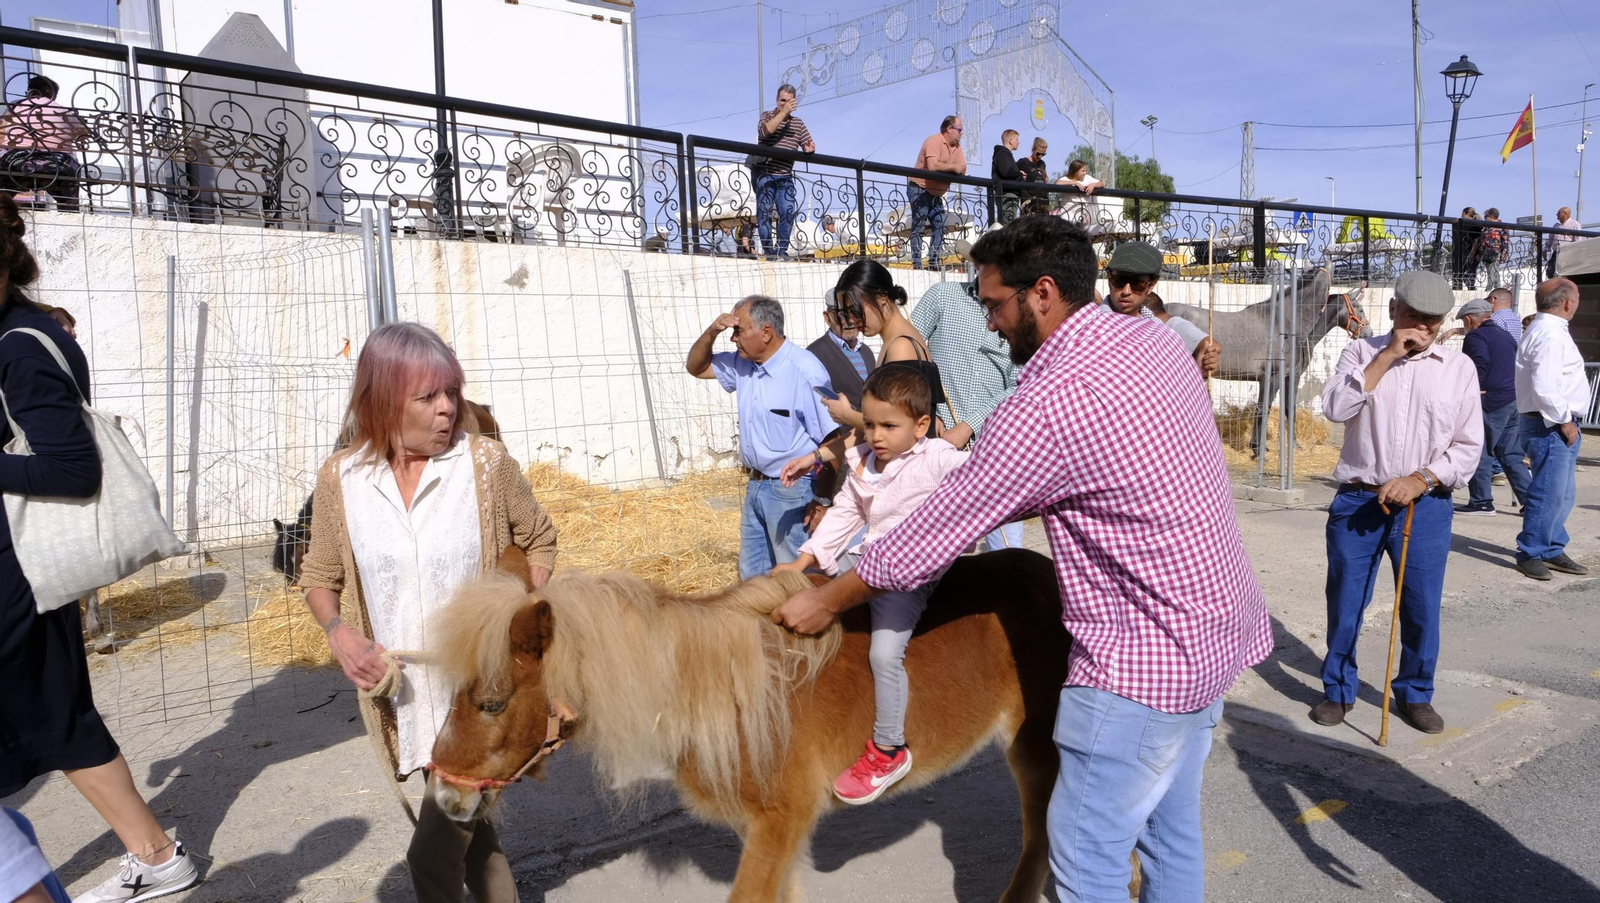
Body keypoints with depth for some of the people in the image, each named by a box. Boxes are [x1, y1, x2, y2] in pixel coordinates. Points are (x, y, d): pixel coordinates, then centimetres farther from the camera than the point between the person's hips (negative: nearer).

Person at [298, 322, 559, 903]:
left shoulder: (486, 462, -11)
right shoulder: (339, 480, -5)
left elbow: (538, 540, 3)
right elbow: (320, 575, 8)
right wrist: (338, 631, -11)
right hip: (403, 695, 3)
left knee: (434, 851, -3)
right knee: (467, 823, 22)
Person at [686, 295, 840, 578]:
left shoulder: (805, 371, -21)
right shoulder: (743, 363, 3)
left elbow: (833, 441, -21)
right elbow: (696, 367, 17)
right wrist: (712, 332, -3)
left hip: (792, 491, -8)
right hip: (756, 486, 8)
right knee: (751, 577, 19)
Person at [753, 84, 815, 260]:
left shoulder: (798, 123, 14)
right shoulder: (767, 115, 4)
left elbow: (807, 145, 9)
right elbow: (765, 131, -18)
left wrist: (810, 148, -16)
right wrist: (784, 112, -21)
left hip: (785, 176, 3)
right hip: (765, 174, -3)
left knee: (788, 211, -7)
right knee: (764, 211, -5)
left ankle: (782, 249, 2)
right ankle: (769, 251, -2)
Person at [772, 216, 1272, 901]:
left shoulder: (1045, 405, -25)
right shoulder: (1153, 339, 1)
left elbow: (936, 535, -16)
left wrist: (826, 601, -3)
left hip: (1144, 660, -9)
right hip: (1217, 628, 9)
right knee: (1170, 828, 23)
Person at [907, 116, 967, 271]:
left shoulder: (957, 146, 5)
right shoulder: (934, 141, -19)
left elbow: (962, 171, -1)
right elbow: (933, 166, -34)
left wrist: (949, 169, -20)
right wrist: (953, 167, -23)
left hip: (936, 193, 8)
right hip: (919, 189, -8)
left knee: (939, 226, 2)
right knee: (918, 226, -10)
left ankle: (934, 263, 6)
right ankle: (916, 264, -11)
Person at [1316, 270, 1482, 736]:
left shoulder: (1459, 367, 4)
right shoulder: (1362, 352, 3)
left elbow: (1468, 446, 2)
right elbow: (1335, 408, -15)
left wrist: (1419, 480, -12)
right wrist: (1387, 356, -15)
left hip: (1426, 505, 1)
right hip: (1357, 501, -1)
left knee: (1422, 607, 7)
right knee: (1344, 604, 6)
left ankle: (1415, 694, 28)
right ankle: (1338, 689, 24)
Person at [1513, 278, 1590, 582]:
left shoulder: (1547, 330, 17)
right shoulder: (1550, 334, -17)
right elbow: (1544, 388, -26)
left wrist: (1567, 421, 17)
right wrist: (1564, 421, -16)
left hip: (1559, 424, 11)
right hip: (1551, 426, -11)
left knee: (1563, 495, 15)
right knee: (1549, 494, -6)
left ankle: (1552, 551, 23)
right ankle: (1530, 554, 3)